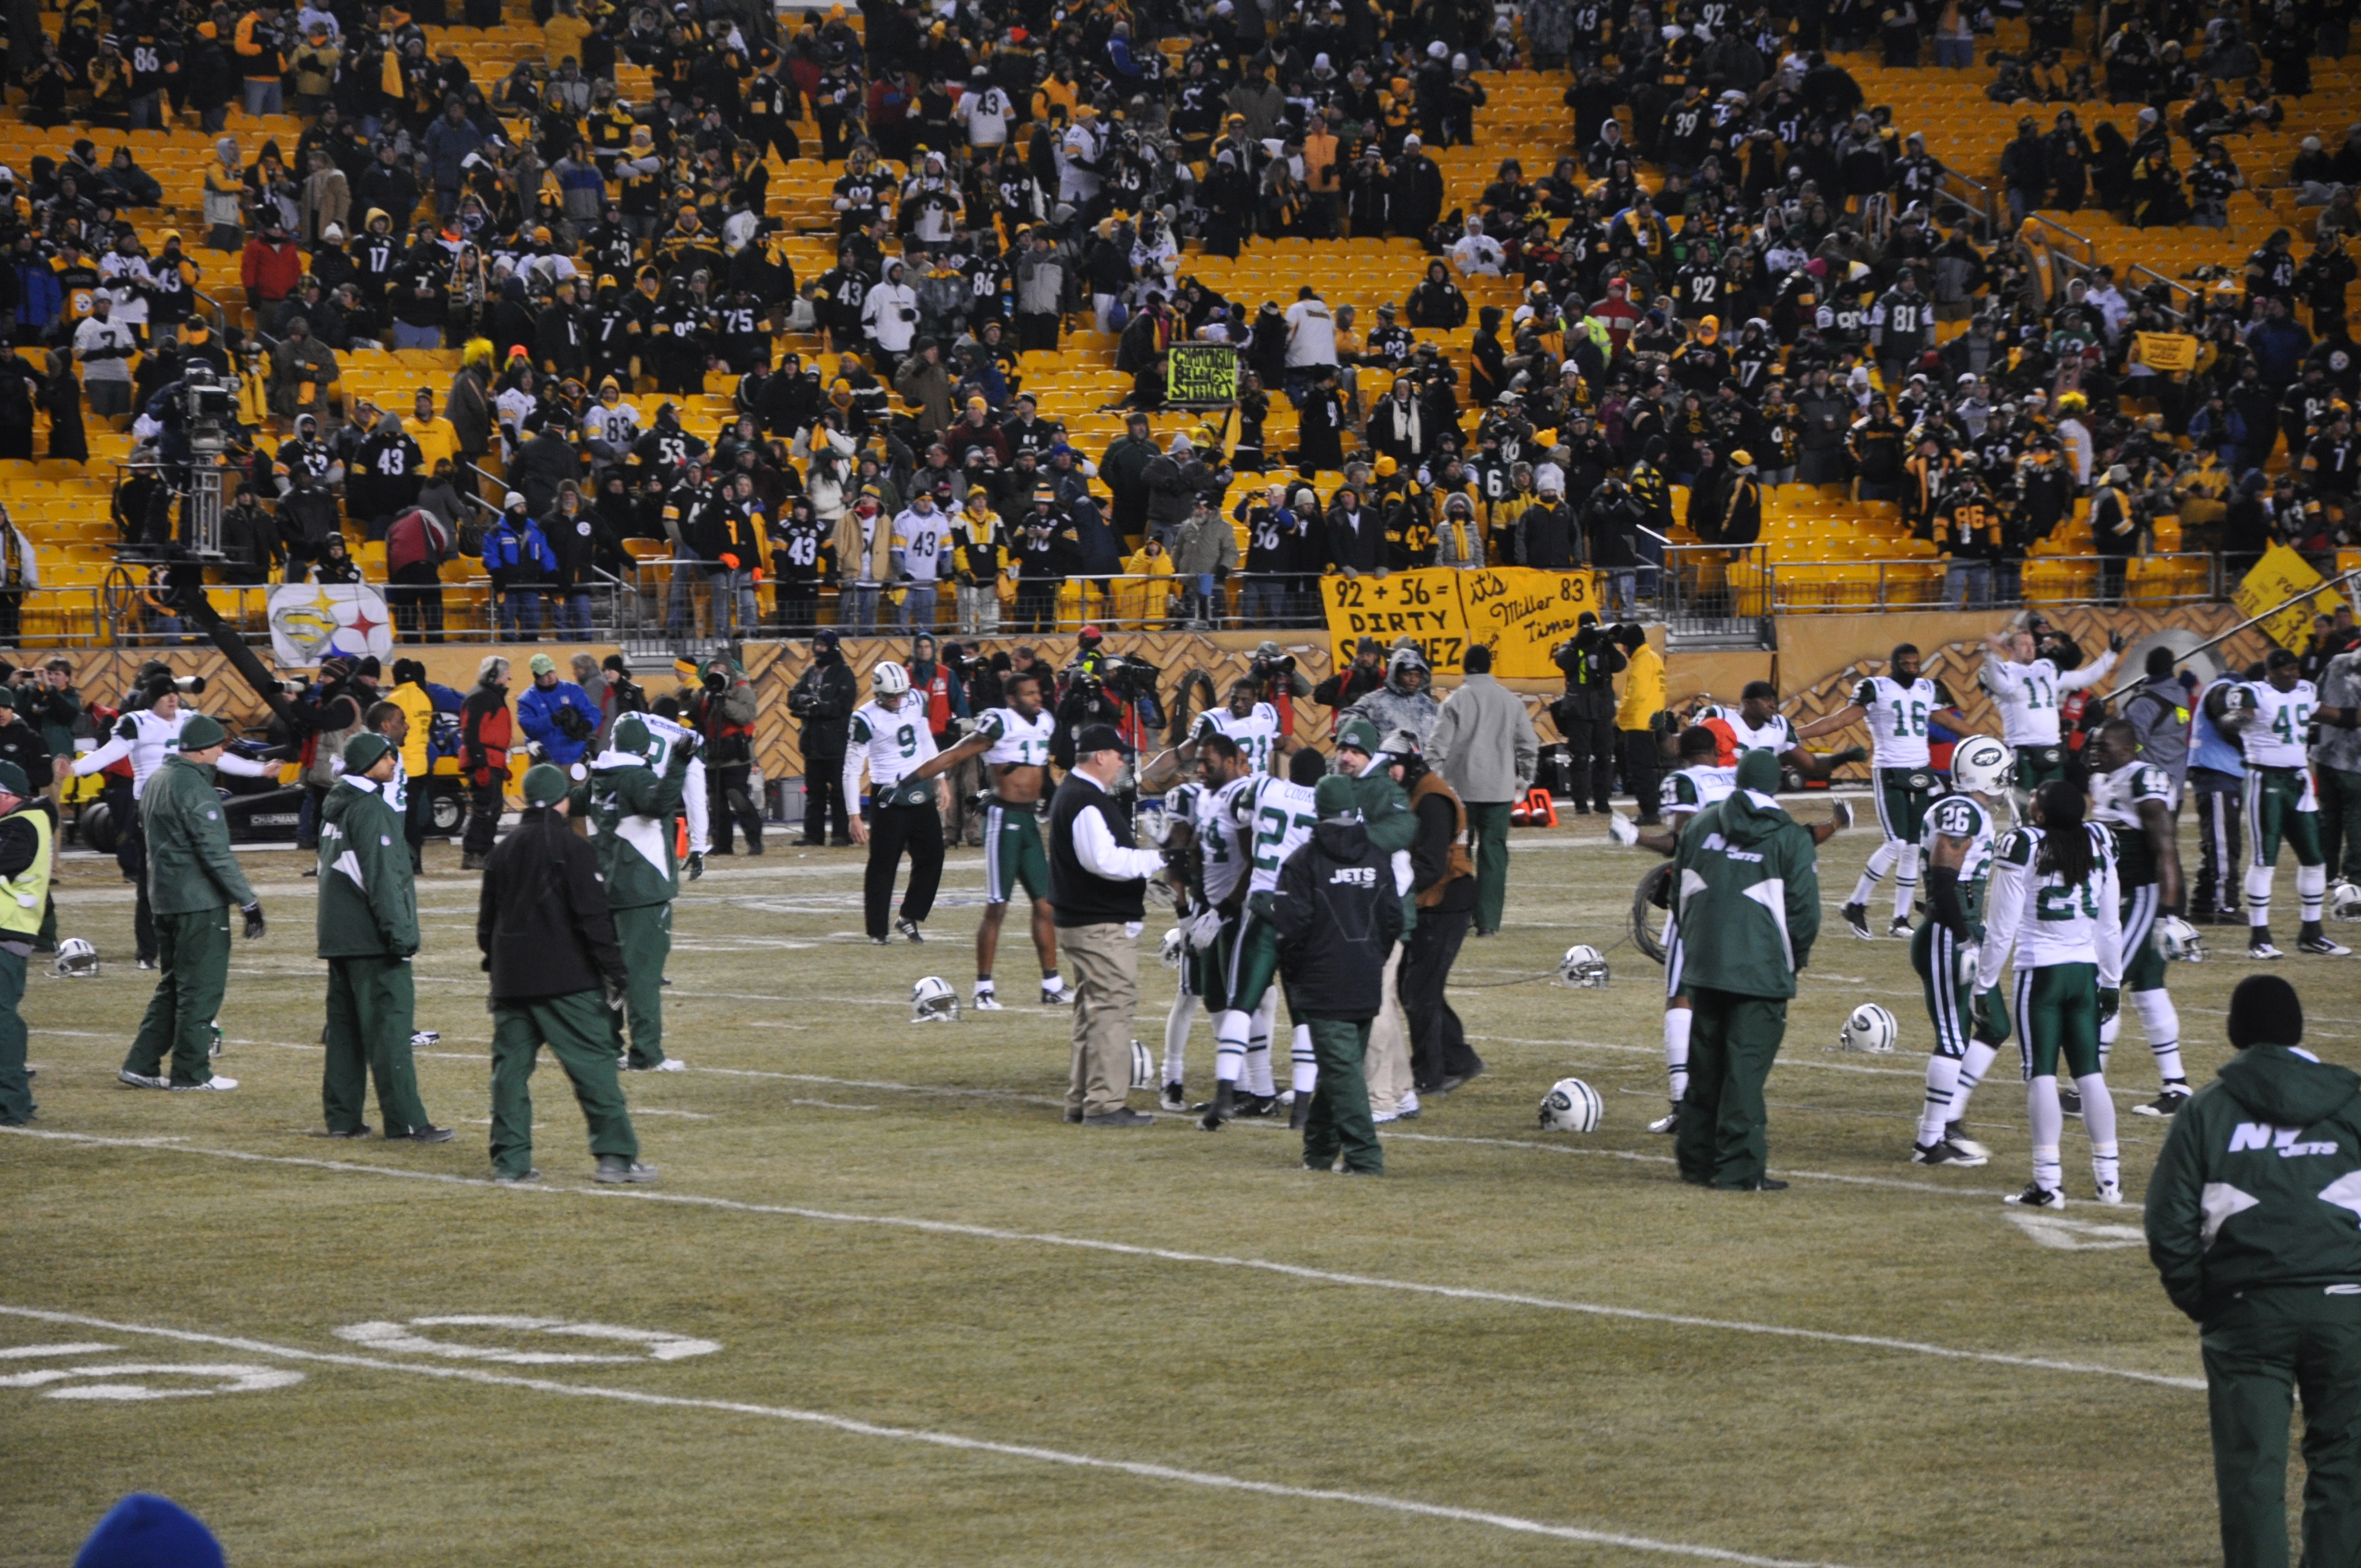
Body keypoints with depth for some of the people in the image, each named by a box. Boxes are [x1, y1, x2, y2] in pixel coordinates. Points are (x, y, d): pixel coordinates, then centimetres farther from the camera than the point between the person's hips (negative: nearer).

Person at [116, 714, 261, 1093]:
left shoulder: (157, 781, 12)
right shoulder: (192, 786, -17)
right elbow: (216, 852, -20)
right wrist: (248, 901, -17)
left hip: (165, 900, 9)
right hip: (200, 901, -9)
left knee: (173, 985, 16)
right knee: (202, 986, -1)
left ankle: (141, 1065, 13)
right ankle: (191, 1072, 2)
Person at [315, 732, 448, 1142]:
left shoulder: (335, 808, 16)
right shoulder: (370, 810, -14)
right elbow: (381, 878, -18)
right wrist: (399, 934, -17)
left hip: (339, 937, 10)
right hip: (372, 940, -10)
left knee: (345, 1028, 11)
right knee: (390, 1029, -9)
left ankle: (342, 1117, 12)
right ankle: (405, 1122, -10)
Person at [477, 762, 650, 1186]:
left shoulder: (503, 851, 12)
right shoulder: (572, 848, -6)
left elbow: (487, 920, 17)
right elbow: (592, 916, -12)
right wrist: (615, 968, -9)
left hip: (511, 980, 5)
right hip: (567, 981, -5)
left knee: (511, 1067, 7)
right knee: (594, 1063, -2)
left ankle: (510, 1161, 4)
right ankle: (615, 1155, -5)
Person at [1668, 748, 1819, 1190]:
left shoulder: (1700, 826, 9)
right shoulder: (1790, 839, -5)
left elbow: (1679, 894, 16)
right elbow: (1804, 911, -6)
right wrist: (1796, 958, 11)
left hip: (1704, 966, 4)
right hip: (1762, 968, -4)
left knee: (1705, 1065, 15)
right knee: (1746, 1068, -3)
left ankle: (1697, 1160, 21)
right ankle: (1739, 1167, -5)